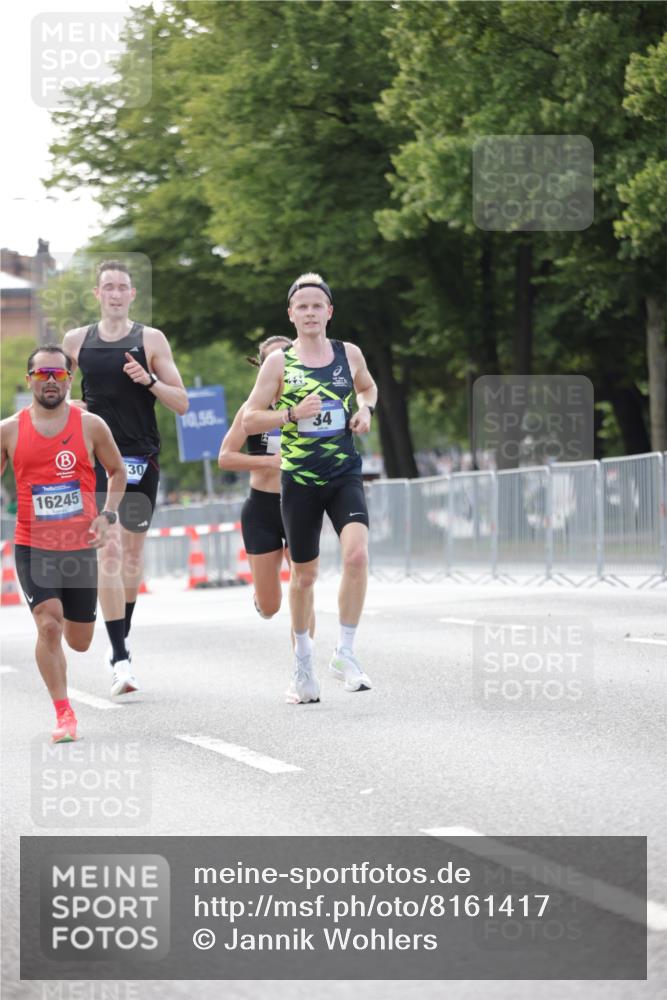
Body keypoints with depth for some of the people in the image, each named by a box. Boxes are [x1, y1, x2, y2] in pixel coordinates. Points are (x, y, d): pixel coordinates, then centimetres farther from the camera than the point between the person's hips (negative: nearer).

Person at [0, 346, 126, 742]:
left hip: (81, 546, 1)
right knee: (48, 624, -20)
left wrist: (108, 516, -2)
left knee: (80, 642, 10)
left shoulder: (91, 426, -1)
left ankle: (65, 615, 48)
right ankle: (64, 715, -9)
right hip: (33, 546, -1)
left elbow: (117, 471, 13)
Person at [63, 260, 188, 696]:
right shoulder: (76, 340, 5)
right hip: (96, 459, -1)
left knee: (133, 550, 11)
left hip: (142, 459, 1)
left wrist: (148, 381, -17)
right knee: (108, 550, -14)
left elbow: (182, 403, -1)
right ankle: (120, 657, -17)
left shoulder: (151, 340, 1)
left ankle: (122, 639, 31)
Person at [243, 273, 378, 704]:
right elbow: (250, 420, -1)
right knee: (304, 575, 8)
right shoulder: (279, 362, -2)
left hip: (345, 474, 1)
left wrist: (366, 410, 5)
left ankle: (345, 653, -12)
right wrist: (293, 414, -16)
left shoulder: (349, 354, 6)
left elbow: (367, 386, 27)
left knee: (357, 554, -23)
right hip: (299, 481, -1)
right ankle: (304, 663, 27)